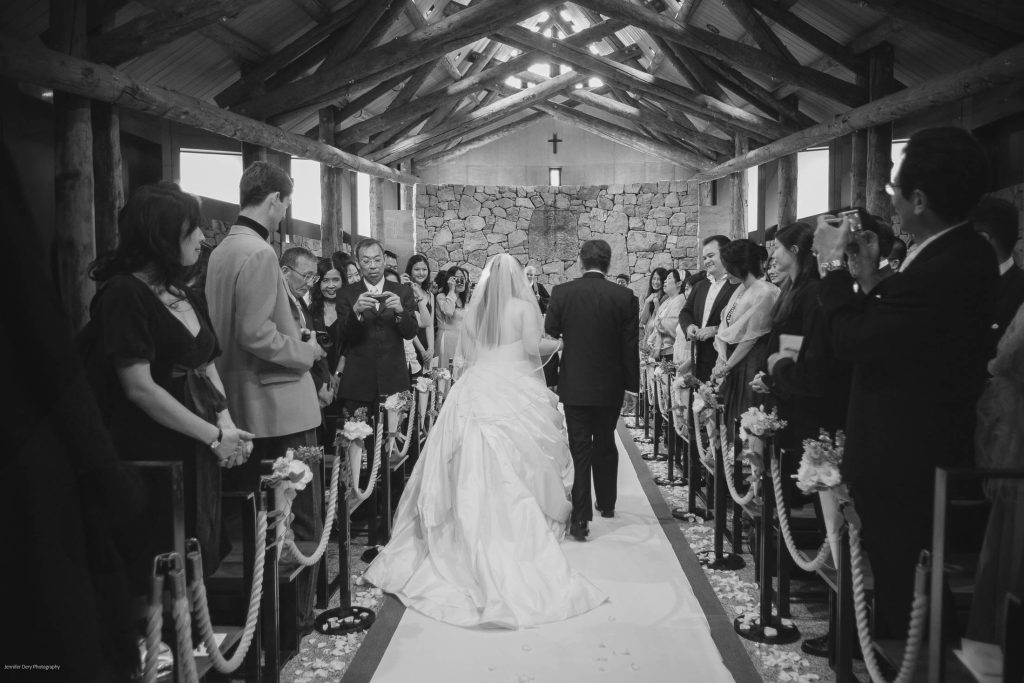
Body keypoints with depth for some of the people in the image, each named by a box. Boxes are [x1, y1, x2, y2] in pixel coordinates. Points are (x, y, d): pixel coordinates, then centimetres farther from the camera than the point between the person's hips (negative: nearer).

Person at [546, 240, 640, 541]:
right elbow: (631, 344, -4)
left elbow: (549, 335, 0)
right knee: (605, 444, 19)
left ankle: (580, 518, -1)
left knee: (580, 449, 3)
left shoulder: (561, 293, -9)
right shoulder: (625, 297, -8)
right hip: (610, 385, 1)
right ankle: (606, 503, 35)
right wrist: (631, 382, 5)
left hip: (574, 383, -1)